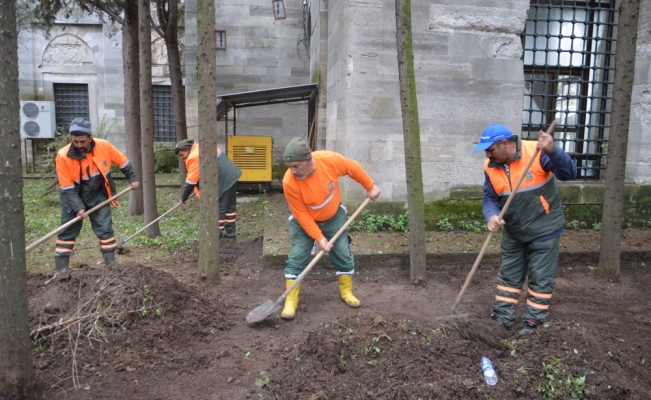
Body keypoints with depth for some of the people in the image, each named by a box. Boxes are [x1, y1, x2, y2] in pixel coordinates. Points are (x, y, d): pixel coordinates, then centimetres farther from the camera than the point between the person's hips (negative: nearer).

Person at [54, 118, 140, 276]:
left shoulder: (104, 146, -18)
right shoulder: (63, 156, -21)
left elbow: (123, 161, 1)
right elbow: (67, 188, -17)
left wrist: (132, 178, 7)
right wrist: (78, 207, -22)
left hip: (98, 196, 1)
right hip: (73, 198, -1)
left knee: (105, 230, 0)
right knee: (67, 233, 3)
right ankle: (60, 272, 13)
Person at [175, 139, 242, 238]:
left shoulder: (194, 157, -15)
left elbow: (191, 181, -12)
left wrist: (183, 198, 1)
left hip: (224, 179, -10)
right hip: (232, 174, 10)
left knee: (219, 206, -2)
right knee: (230, 204, 16)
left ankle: (217, 233, 5)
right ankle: (230, 231, 26)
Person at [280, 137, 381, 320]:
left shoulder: (330, 160, -31)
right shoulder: (289, 182, -33)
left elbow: (353, 168, -10)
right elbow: (301, 215, -23)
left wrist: (370, 187, 0)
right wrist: (318, 237, -24)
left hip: (334, 217, 2)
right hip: (304, 222, -2)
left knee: (343, 254, 7)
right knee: (297, 257, -7)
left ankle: (346, 292, 27)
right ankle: (291, 301, 5)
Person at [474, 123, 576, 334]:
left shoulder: (537, 152, -20)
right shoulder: (491, 167, -6)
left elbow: (569, 174, -25)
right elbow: (489, 198, -3)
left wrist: (553, 151, -43)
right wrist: (492, 216, -25)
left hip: (544, 230, -5)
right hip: (513, 233, 5)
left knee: (540, 279, 5)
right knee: (508, 276, 14)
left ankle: (533, 323, 17)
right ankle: (502, 319, 25)